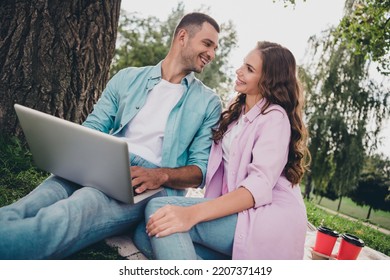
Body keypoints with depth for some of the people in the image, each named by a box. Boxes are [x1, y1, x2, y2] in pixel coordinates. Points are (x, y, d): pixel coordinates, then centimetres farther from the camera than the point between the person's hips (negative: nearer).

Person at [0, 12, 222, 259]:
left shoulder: (208, 102, 11)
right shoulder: (127, 78, 18)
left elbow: (202, 170, 5)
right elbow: (93, 127, 13)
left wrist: (160, 175, -17)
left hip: (149, 184, -3)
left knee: (66, 216, -35)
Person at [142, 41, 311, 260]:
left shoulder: (275, 117, -8)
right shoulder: (237, 114, 19)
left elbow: (260, 185, -22)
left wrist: (193, 213, -35)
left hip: (269, 220, -7)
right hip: (234, 210, 8)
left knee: (158, 208, -24)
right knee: (149, 232, -14)